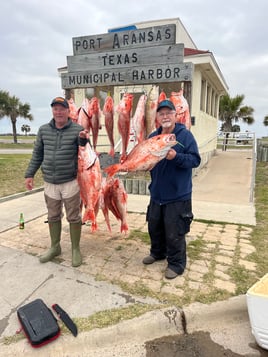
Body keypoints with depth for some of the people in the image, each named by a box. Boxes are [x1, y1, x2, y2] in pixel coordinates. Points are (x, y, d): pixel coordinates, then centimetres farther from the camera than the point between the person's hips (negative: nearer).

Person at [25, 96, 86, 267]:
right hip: (49, 182, 4)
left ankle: (76, 249, 23)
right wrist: (30, 174, 9)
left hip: (70, 182, -4)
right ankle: (55, 247, 34)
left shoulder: (78, 130, -6)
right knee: (53, 216, 16)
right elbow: (37, 154, 12)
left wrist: (83, 140, -25)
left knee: (73, 217, 6)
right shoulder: (43, 130, 6)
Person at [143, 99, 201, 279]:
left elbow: (195, 160, -14)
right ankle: (157, 252, 43)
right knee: (154, 227, 19)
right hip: (157, 193, 6)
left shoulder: (185, 135, -9)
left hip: (178, 195, -6)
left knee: (174, 232, 2)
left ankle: (176, 264, 23)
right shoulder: (153, 137, 7)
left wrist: (176, 156, -29)